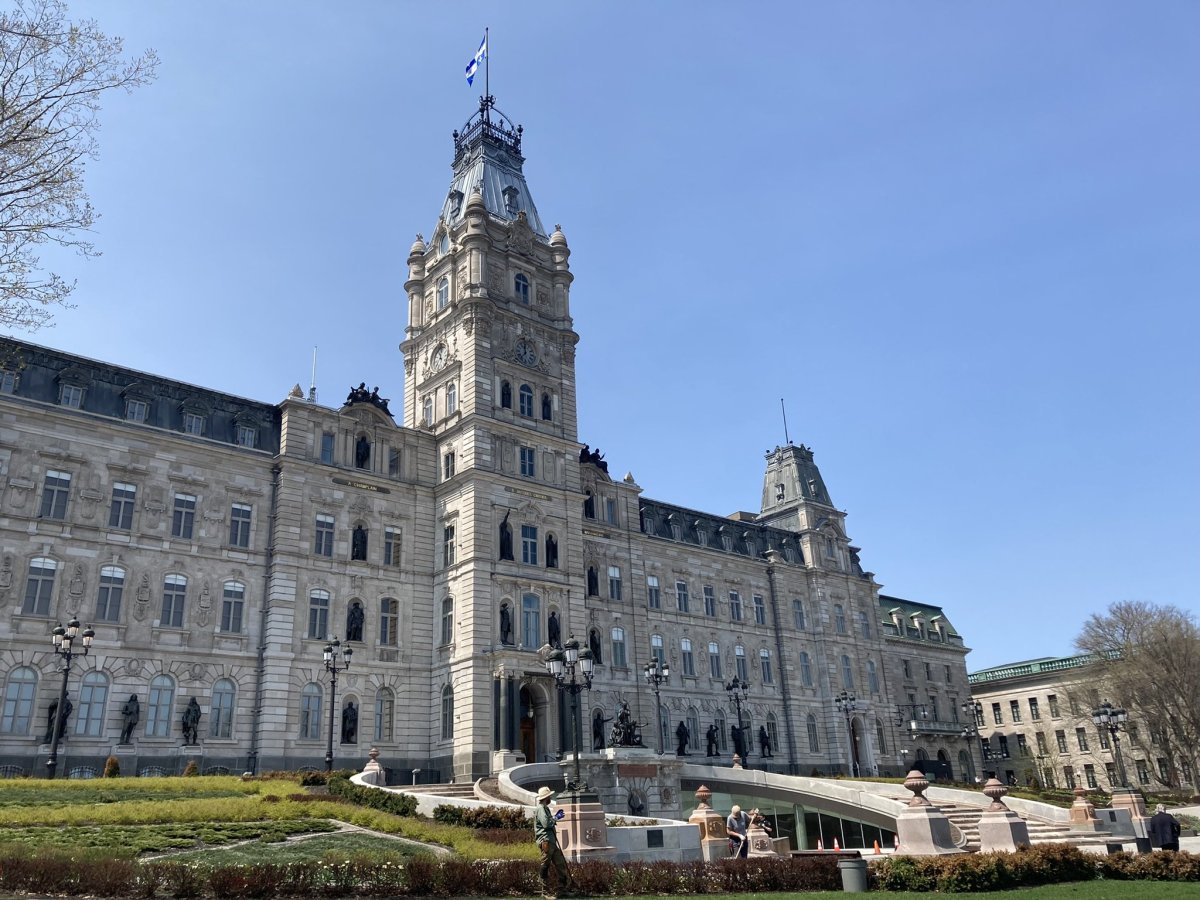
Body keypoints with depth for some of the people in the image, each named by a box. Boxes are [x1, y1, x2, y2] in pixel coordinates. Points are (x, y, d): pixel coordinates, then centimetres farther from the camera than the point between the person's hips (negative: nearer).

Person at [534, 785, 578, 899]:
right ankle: (546, 891, 4)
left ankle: (563, 889, 14)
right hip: (545, 841, -11)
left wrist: (555, 816, 17)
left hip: (551, 841, 11)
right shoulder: (540, 808, -13)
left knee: (560, 864, 10)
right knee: (545, 867, -2)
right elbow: (546, 823, -22)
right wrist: (556, 818, -8)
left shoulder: (545, 808, 20)